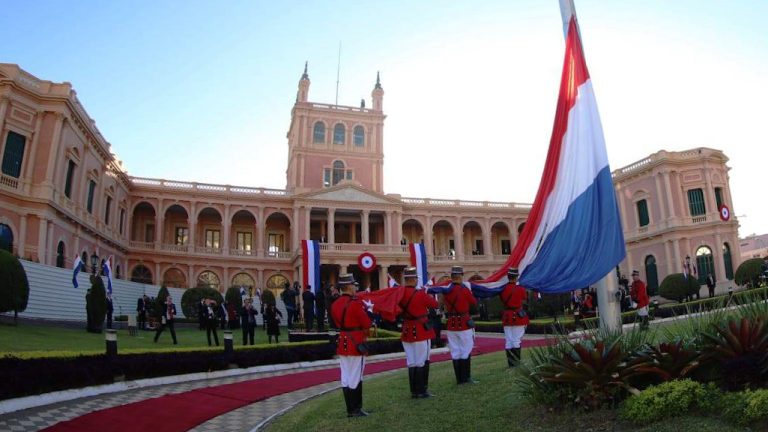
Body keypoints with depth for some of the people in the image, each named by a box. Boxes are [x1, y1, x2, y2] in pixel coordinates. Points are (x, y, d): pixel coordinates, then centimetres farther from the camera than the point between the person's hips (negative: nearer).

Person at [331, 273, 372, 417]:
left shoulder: (335, 305, 6)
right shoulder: (356, 303, -17)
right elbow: (367, 324, -14)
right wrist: (367, 311, 3)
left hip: (342, 343, 7)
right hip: (356, 343, -7)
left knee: (345, 377, 11)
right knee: (356, 378, 1)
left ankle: (350, 409, 19)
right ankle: (356, 409, 8)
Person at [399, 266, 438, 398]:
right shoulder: (420, 294, -17)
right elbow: (435, 304, -3)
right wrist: (427, 295, 13)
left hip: (407, 332, 6)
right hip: (421, 332, -6)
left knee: (411, 363, 12)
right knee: (422, 362, 4)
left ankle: (414, 391, 17)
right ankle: (421, 391, 7)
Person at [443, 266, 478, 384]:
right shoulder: (464, 290, -13)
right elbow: (474, 302, 1)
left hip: (451, 324, 5)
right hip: (464, 324, -5)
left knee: (455, 351, 9)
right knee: (466, 351, 5)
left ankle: (459, 379, 13)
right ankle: (466, 378, 7)